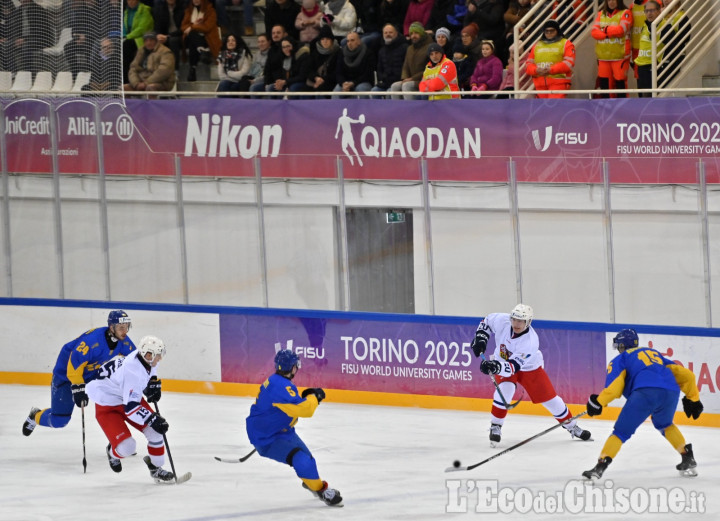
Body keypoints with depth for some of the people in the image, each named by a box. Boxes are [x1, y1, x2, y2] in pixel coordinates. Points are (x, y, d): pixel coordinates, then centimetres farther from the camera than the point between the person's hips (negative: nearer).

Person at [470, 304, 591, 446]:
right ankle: (495, 427, -12)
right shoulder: (502, 321, -26)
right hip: (503, 362, 2)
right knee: (505, 389, -27)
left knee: (550, 398, 3)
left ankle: (571, 426, 24)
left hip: (529, 367, -2)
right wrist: (481, 338, -17)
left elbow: (513, 366, -44)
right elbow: (487, 322, -3)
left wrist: (497, 366, -61)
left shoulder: (530, 342, -38)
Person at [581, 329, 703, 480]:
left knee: (621, 431, 2)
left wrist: (598, 402, 15)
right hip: (671, 392, 5)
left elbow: (614, 386, 5)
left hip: (645, 393, -5)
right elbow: (686, 375, 31)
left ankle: (601, 466, -9)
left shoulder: (620, 359, 23)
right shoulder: (656, 354, 38)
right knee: (664, 425, 33)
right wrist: (692, 398, 37)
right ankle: (688, 460, 29)